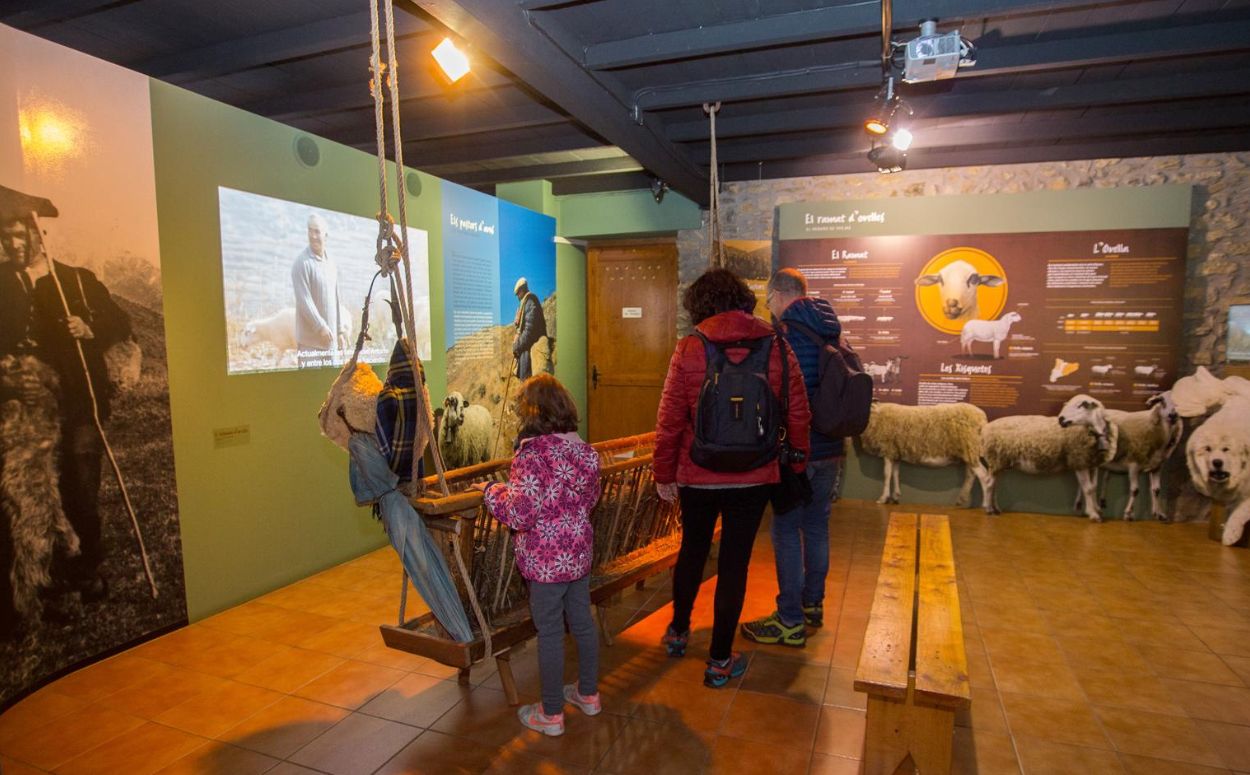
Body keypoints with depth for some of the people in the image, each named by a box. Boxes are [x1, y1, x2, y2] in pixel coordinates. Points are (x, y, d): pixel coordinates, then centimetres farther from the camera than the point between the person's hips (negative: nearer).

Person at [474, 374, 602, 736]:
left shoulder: (532, 455, -23)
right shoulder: (584, 450, 1)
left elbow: (520, 514, -26)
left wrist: (493, 489, -12)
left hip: (546, 562, -7)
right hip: (579, 553, 7)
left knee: (550, 634, 7)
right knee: (582, 623, 20)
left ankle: (551, 714, 24)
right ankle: (588, 694, 39)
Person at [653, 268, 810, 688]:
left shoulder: (690, 347, -10)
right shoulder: (775, 344, -5)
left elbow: (669, 418, -9)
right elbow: (798, 413, -1)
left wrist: (664, 473, 2)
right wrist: (796, 463, 13)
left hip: (698, 476, 0)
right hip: (754, 477, 0)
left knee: (692, 551, 21)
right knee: (734, 563, 10)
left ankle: (678, 630, 40)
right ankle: (719, 661, 21)